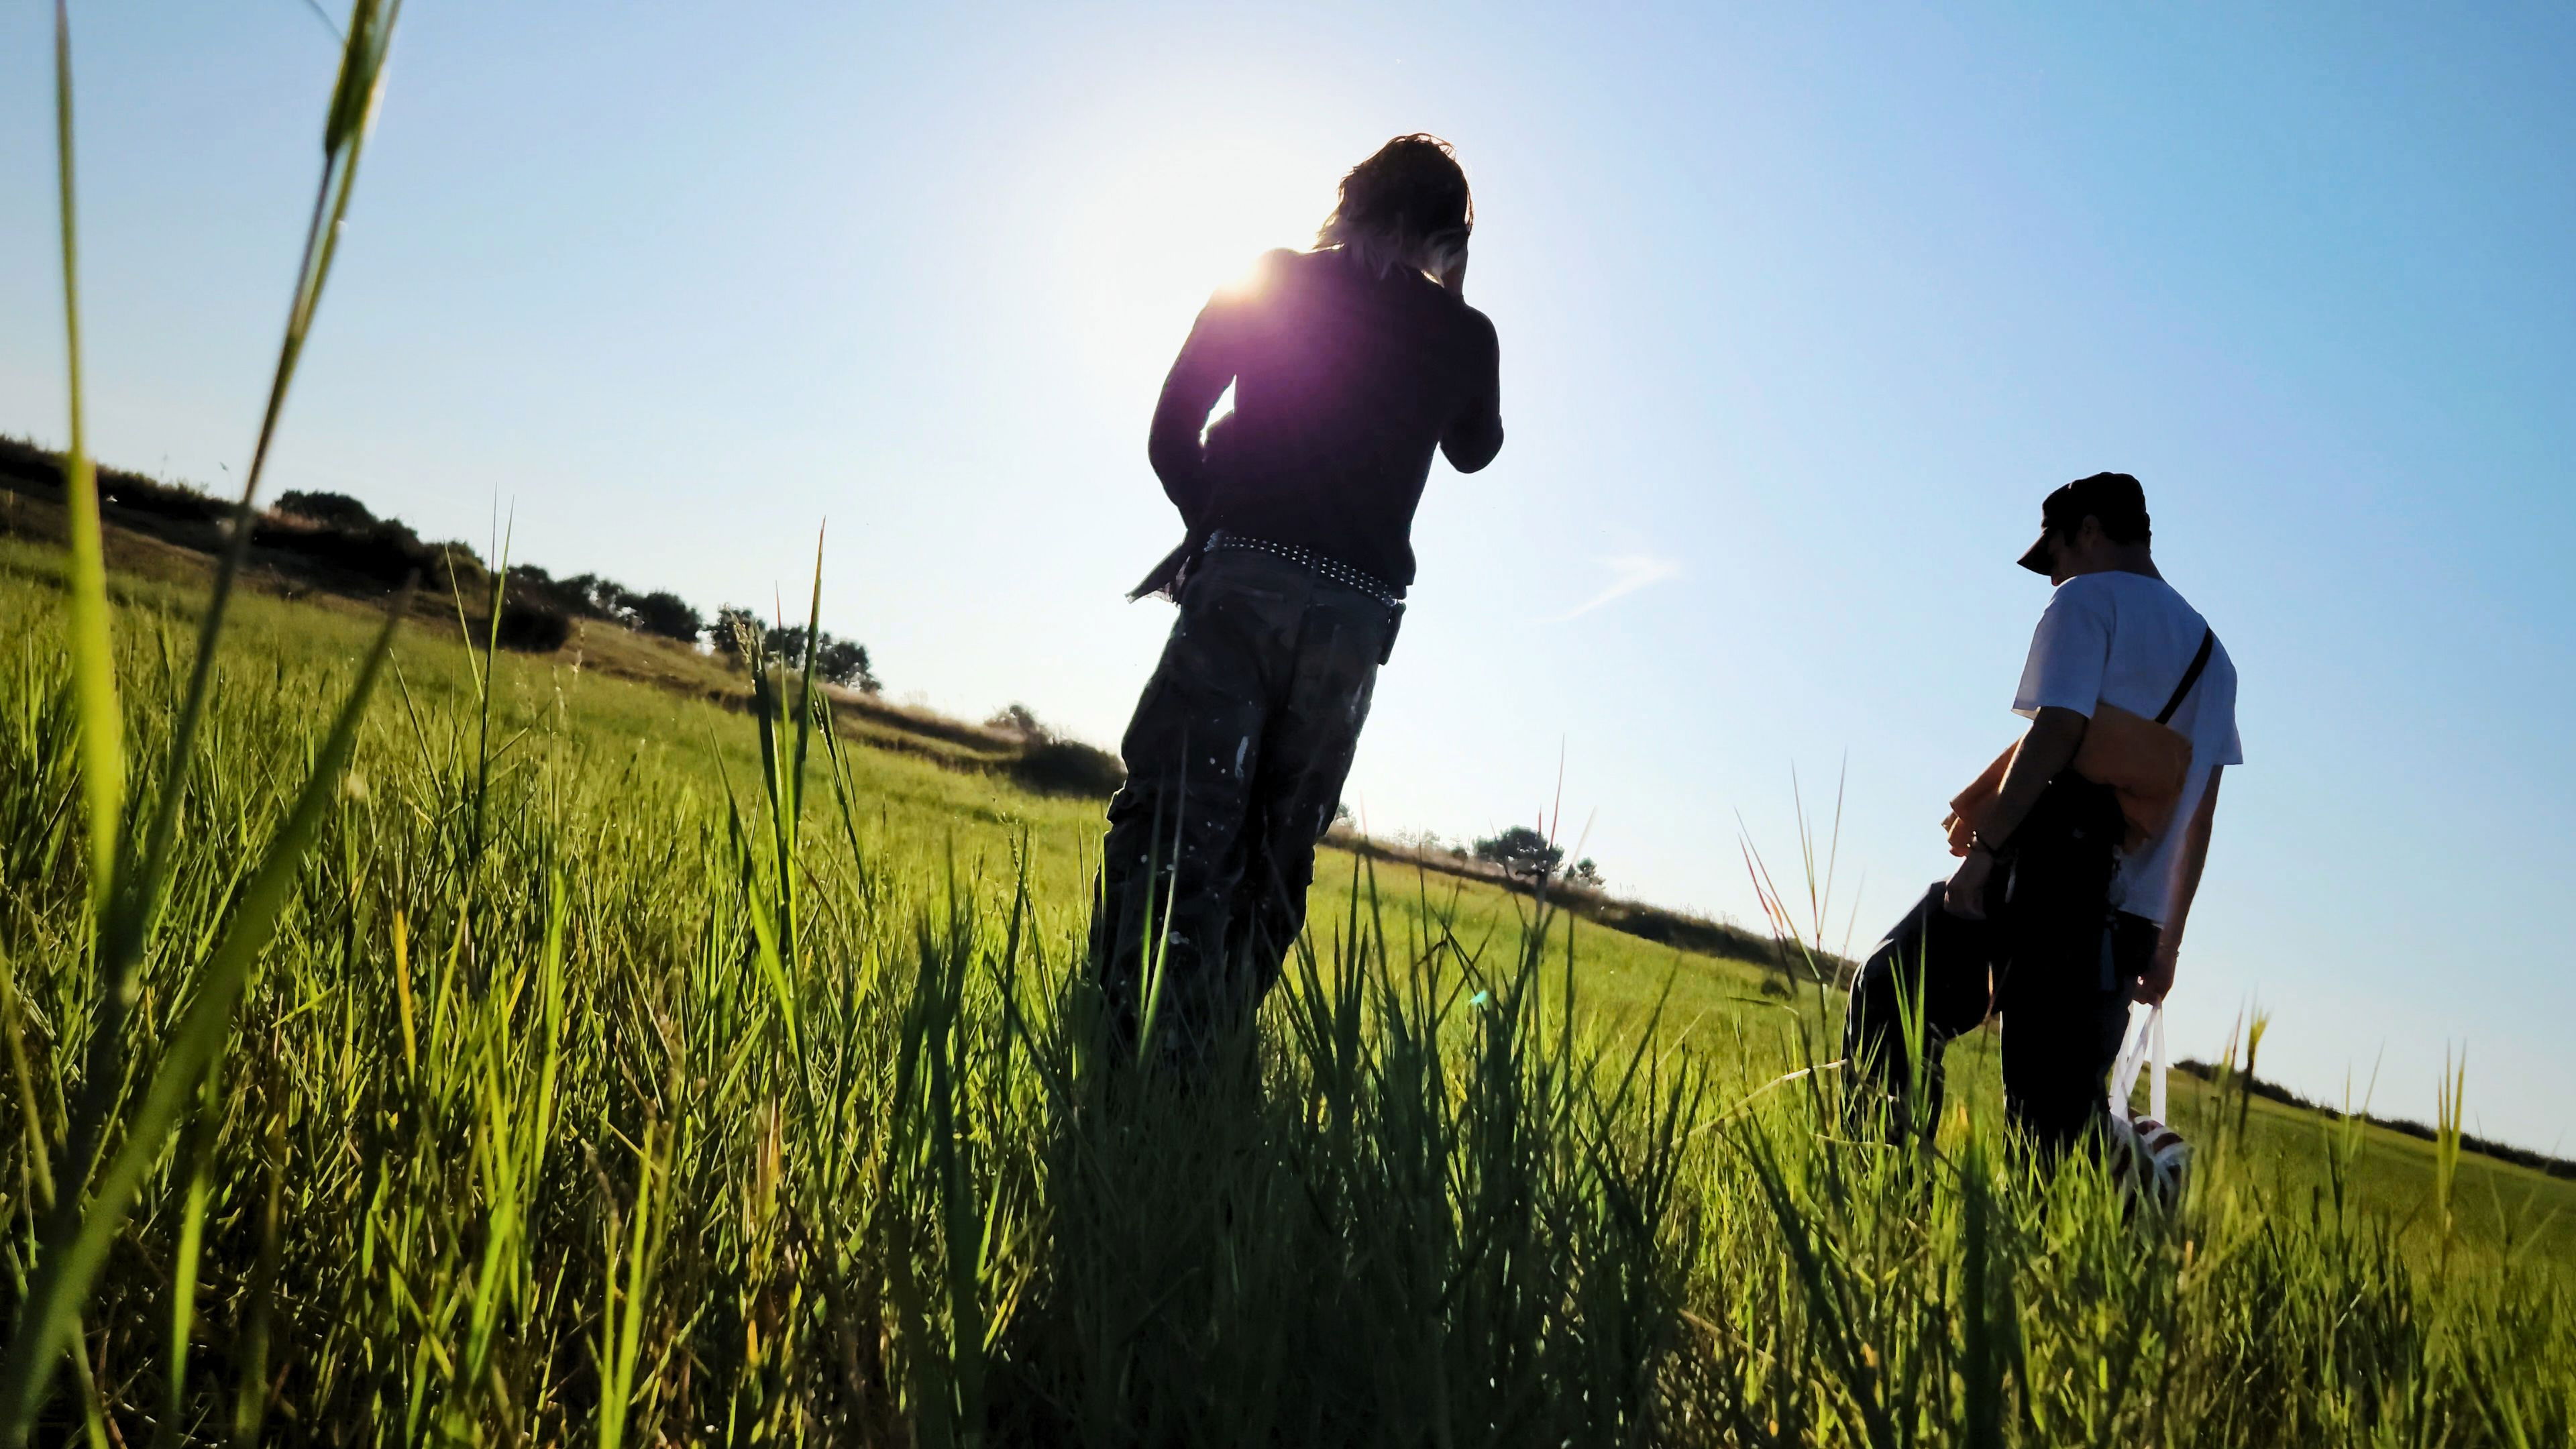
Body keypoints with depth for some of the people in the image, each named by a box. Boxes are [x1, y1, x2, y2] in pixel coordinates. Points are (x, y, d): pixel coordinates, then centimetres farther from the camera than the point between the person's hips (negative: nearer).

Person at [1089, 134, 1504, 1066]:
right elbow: (1475, 450, 31)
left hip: (1240, 584, -2)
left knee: (1173, 826, -6)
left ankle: (1134, 1047, -19)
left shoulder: (1267, 284, 8)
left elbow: (1171, 436, 7)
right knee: (1276, 855, 8)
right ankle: (1207, 1050, 6)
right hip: (1355, 614, 2)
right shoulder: (1464, 334, 10)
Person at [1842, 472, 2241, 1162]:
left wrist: (1985, 848, -16)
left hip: (2047, 871, -7)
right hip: (2127, 921, 7)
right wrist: (2167, 941, 23)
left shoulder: (2089, 600, 4)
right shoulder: (2211, 653, 26)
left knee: (1887, 991, 1)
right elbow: (2199, 817, 22)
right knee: (2059, 1107, 8)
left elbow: (2057, 731, -13)